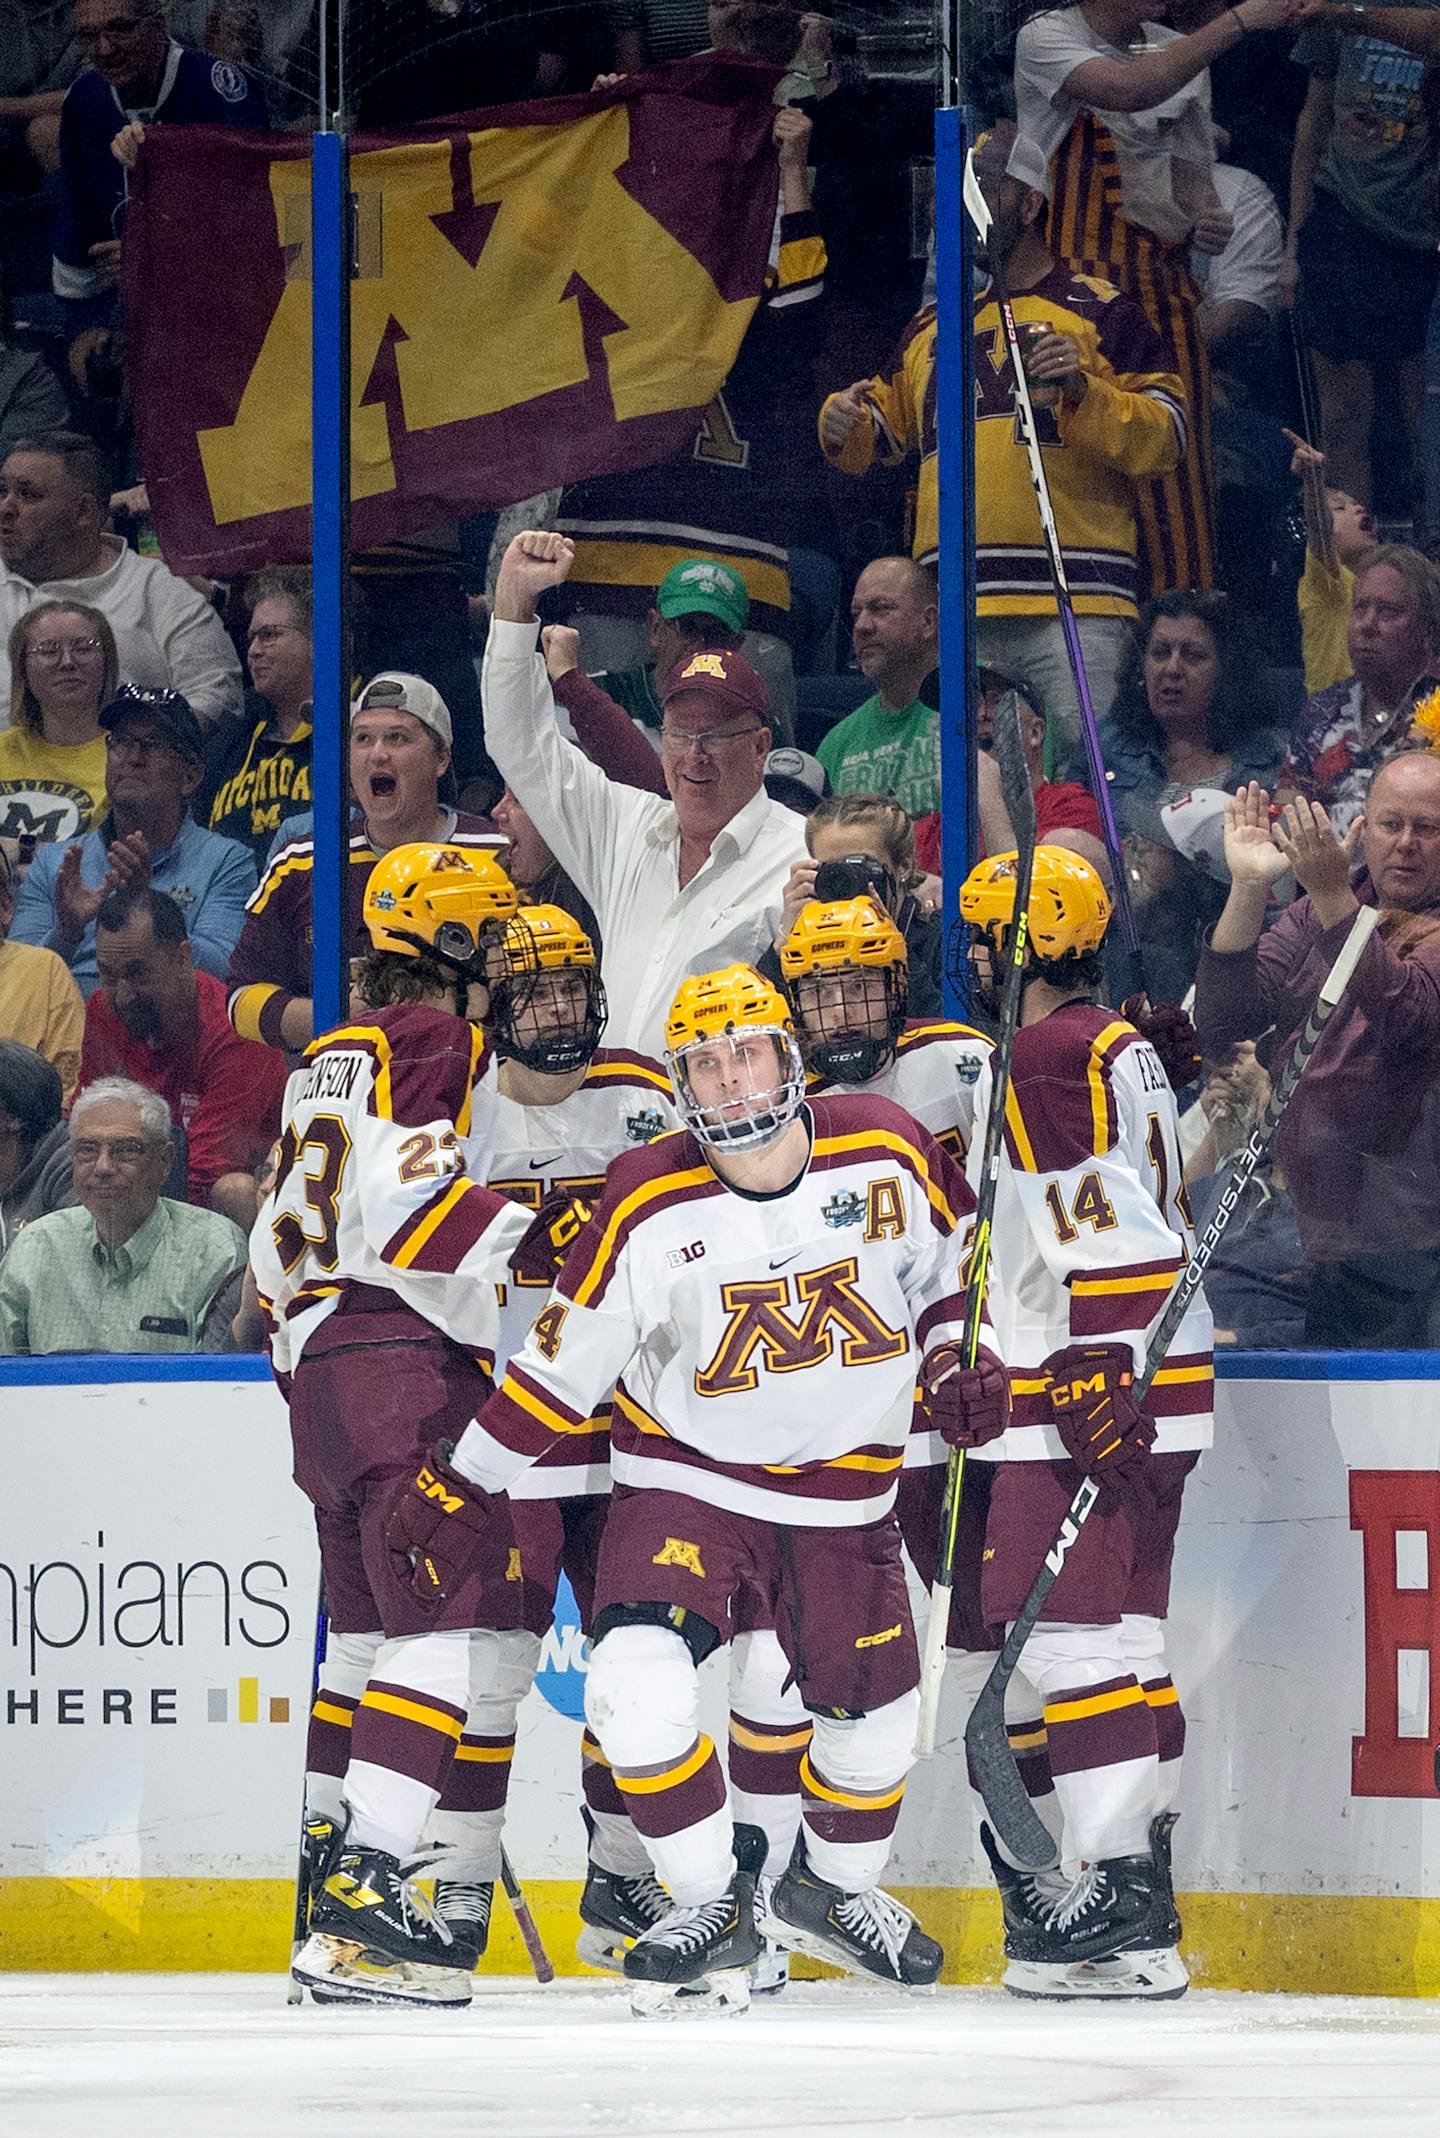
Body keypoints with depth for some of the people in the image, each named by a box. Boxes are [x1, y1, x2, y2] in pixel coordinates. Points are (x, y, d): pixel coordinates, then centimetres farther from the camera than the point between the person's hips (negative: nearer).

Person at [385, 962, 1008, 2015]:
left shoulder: (886, 1154, -11)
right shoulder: (651, 1207, -15)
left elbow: (948, 1257, 10)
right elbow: (561, 1358, -7)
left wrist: (961, 1355, -6)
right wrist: (463, 1488, -5)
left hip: (844, 1493, 3)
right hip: (684, 1480, -2)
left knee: (872, 1714, 11)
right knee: (637, 1689, -23)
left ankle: (832, 1886, 41)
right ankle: (712, 1905, -5)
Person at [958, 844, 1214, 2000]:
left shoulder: (1050, 1057, -14)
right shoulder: (1121, 1047, 18)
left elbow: (1106, 1238, -22)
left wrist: (1095, 1396, -24)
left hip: (1098, 1393, -10)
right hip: (1150, 1387, 10)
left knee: (1070, 1632, -11)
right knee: (1125, 1631, 13)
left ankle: (1116, 1915, -15)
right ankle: (1137, 1892, 18)